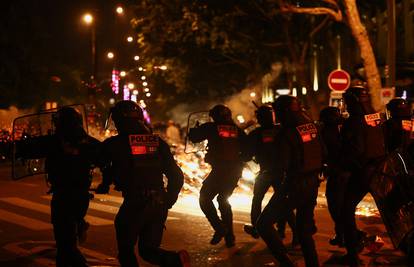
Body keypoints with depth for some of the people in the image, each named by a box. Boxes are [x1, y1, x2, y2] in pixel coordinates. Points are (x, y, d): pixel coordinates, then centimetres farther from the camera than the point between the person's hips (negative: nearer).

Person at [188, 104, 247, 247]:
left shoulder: (212, 127, -2)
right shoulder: (238, 130, 10)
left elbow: (193, 136, -1)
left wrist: (196, 129, 20)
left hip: (219, 170, -5)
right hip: (235, 171, 6)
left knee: (205, 198, 7)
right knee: (224, 200, 21)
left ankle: (219, 228, -9)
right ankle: (229, 237, 19)